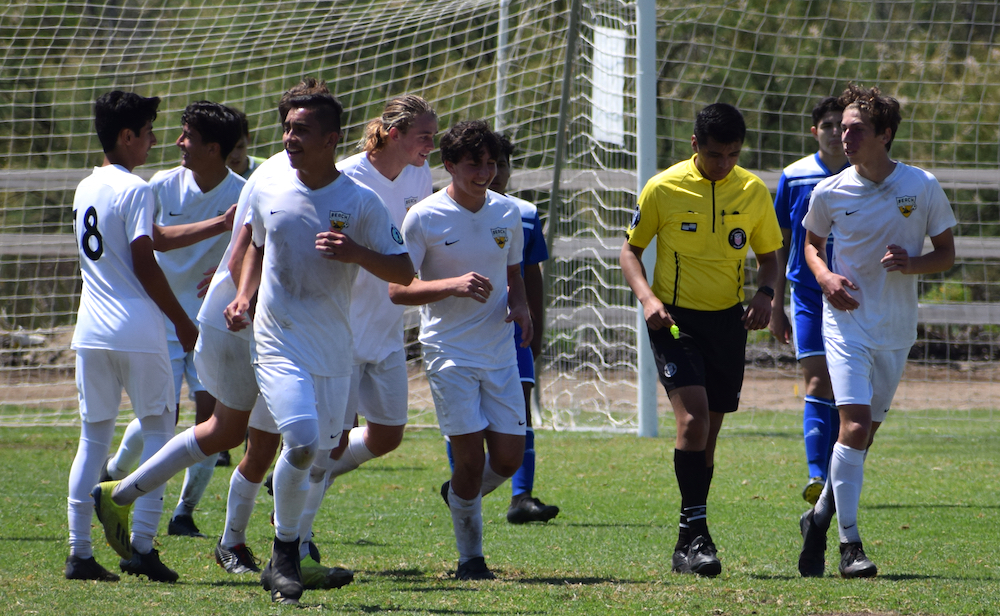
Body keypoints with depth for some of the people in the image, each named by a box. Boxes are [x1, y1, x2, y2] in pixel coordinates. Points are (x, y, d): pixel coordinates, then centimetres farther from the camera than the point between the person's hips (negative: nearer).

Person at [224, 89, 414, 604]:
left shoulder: (360, 203, -5)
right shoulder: (268, 192, 2)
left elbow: (404, 272, -4)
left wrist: (357, 253, -22)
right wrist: (244, 297, 7)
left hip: (332, 349, 1)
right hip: (278, 343, -1)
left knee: (318, 450, 6)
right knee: (302, 440, -19)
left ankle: (290, 548, 27)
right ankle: (284, 556, -5)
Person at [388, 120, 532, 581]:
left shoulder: (507, 213, 7)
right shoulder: (424, 218, -9)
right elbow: (397, 289, -9)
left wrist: (519, 305, -1)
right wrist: (454, 286, -24)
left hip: (499, 352, 5)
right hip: (449, 352, -5)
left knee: (509, 457, 1)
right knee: (471, 456, -10)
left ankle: (460, 494, 33)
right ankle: (470, 556, 6)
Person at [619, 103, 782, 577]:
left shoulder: (753, 192, 2)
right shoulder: (663, 189, -6)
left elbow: (768, 256, 13)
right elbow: (631, 249, 4)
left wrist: (764, 293, -7)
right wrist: (647, 297, -13)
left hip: (728, 320, 3)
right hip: (675, 319, -3)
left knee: (708, 430, 8)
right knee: (693, 417, -22)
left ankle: (687, 547, 19)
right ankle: (694, 533, -18)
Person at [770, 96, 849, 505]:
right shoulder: (794, 177, 2)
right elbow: (781, 244, 9)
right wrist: (776, 306, 7)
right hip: (808, 296, -1)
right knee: (817, 383, -13)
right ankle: (817, 476, -20)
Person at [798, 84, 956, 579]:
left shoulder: (922, 186, -4)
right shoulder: (830, 192, -4)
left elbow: (947, 254, 3)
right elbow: (811, 241, 15)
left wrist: (912, 264, -18)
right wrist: (824, 275, -6)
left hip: (896, 329, 2)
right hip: (846, 320, -2)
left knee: (866, 432, 10)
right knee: (854, 426, -17)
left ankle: (820, 518, 32)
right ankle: (849, 544, -15)